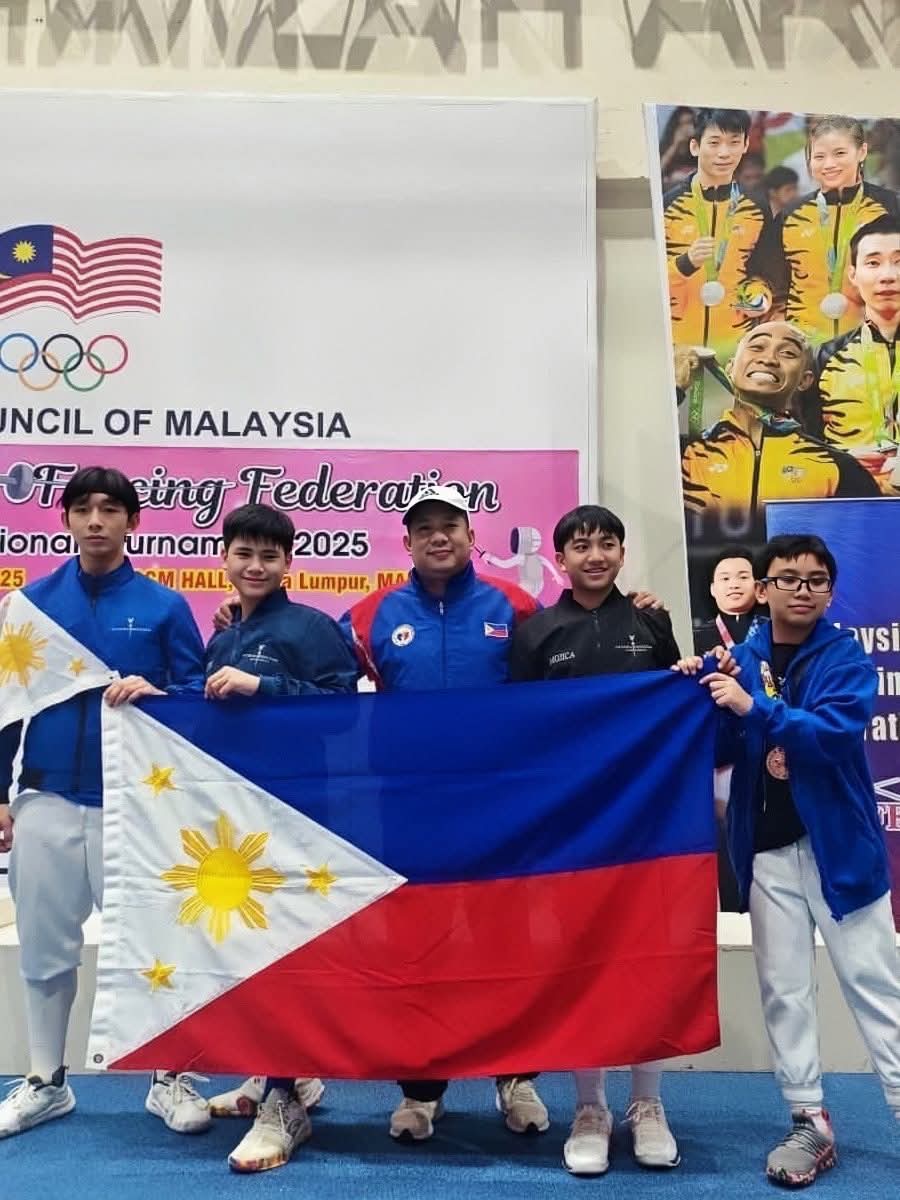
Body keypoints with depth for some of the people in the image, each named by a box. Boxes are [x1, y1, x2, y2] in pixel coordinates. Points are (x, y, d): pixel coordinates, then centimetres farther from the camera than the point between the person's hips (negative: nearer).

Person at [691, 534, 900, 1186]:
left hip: (840, 843, -3)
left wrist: (754, 707, -29)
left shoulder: (845, 655, -4)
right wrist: (701, 697, -13)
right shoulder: (740, 659, 3)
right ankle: (810, 1121, 21)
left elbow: (838, 732, -21)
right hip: (767, 850, 3)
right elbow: (720, 750, 4)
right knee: (784, 989, 9)